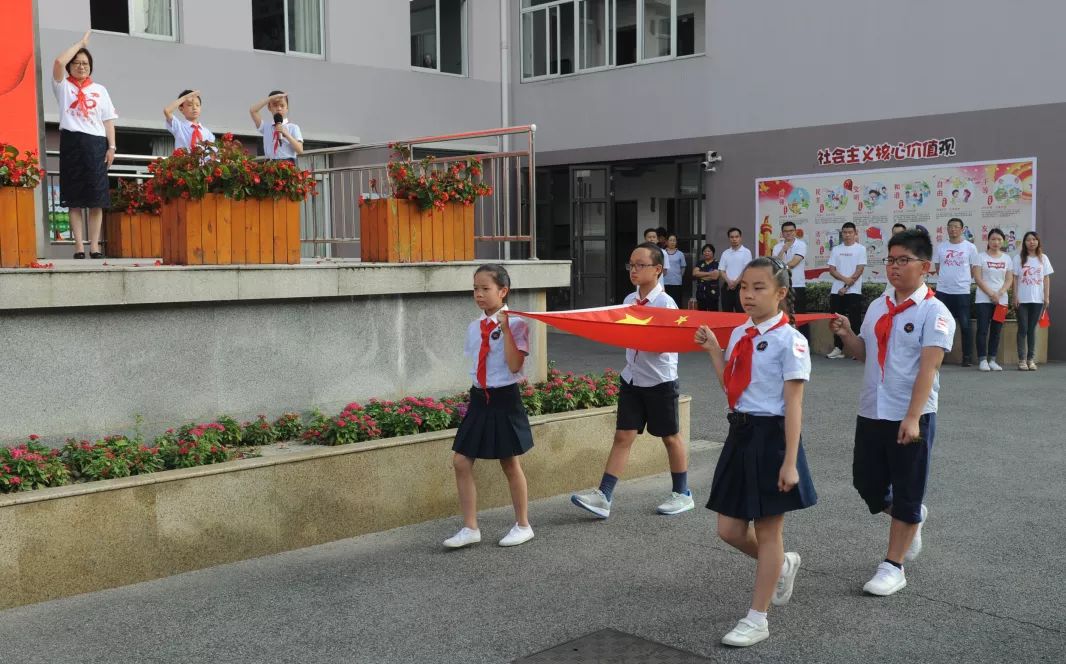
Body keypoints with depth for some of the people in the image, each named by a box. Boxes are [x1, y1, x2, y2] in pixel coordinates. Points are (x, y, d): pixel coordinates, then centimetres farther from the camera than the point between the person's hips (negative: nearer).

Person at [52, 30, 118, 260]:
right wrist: (81, 42, 1)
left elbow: (108, 120, 12)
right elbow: (59, 62, -9)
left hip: (96, 143, 2)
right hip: (72, 142, -1)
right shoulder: (63, 85, 10)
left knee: (97, 197, -3)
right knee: (74, 197, -3)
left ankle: (94, 245, -1)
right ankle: (79, 245, -3)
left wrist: (111, 147, 1)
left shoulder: (100, 90, 17)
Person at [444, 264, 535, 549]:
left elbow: (514, 366, -21)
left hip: (504, 399, -6)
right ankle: (470, 528, 10)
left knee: (510, 463, 6)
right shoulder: (474, 328, 7)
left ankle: (523, 525, 23)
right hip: (479, 399, 6)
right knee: (461, 462, 0)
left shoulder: (515, 324, -10)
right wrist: (477, 392, 11)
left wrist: (505, 328, -23)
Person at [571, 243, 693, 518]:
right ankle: (603, 496, -2)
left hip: (660, 380, -5)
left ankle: (682, 494, 26)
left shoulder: (665, 303, -14)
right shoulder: (629, 300, 5)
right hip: (632, 377, 5)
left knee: (670, 436, 10)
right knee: (623, 435, 1)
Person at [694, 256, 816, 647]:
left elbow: (793, 404, -15)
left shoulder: (789, 340, -13)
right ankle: (781, 565, 41)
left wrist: (790, 462, -18)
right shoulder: (739, 335, 8)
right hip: (740, 434, 7)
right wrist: (712, 349, 8)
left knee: (767, 530, 5)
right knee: (730, 530, 11)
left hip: (771, 436, -7)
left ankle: (757, 620, 17)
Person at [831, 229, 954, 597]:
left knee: (906, 495, 5)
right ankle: (912, 517, 42)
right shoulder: (877, 306, 9)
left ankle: (893, 566, 17)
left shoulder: (934, 312, -11)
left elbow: (929, 367, -19)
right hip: (871, 413, 6)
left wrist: (912, 418, -27)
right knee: (867, 484, 13)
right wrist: (846, 335, -6)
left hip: (911, 418, -6)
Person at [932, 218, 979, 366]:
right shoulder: (941, 247, 8)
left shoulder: (970, 247, 1)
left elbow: (973, 270, 4)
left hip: (962, 291, -2)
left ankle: (968, 357, 6)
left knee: (965, 325, -1)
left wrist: (961, 280, 1)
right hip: (943, 291, 2)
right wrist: (946, 279, 4)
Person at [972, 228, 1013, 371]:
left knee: (996, 330, 5)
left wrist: (999, 293, -10)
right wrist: (991, 293, -14)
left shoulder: (1007, 258, 11)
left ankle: (992, 360, 11)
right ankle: (982, 360, -2)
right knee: (983, 330, -6)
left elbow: (1009, 280, 7)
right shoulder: (981, 257, 0)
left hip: (1001, 300, 3)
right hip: (983, 299, -3)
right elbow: (978, 278, -7)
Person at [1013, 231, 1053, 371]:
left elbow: (1046, 279, 7)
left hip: (1038, 299, 1)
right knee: (1023, 329, -2)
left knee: (1032, 329, 6)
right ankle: (1022, 359, 0)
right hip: (1022, 300, -1)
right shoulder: (1019, 258, 2)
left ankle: (1031, 359, 9)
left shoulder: (1043, 258, 7)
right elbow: (1015, 278, 1)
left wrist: (1047, 297, 0)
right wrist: (1015, 296, -6)